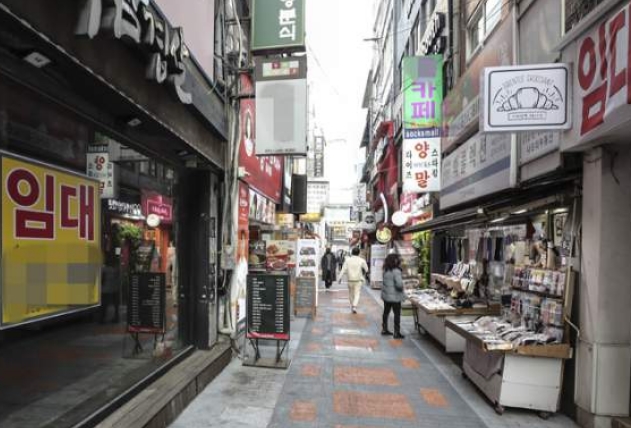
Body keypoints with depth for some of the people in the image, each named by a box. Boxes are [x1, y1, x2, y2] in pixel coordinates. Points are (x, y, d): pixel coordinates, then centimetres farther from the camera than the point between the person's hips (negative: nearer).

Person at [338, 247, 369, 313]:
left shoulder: (347, 260, -5)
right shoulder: (361, 260, -6)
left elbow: (343, 269, -8)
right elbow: (366, 269, 5)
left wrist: (340, 278, -5)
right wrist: (363, 273, 26)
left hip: (350, 280, 2)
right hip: (358, 280, -1)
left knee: (351, 294, 17)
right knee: (357, 294, 0)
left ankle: (352, 306, 30)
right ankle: (354, 306, -18)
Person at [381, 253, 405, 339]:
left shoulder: (385, 270, 4)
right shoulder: (396, 271, -21)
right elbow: (399, 284, -27)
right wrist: (401, 288, -8)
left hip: (386, 295, 8)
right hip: (395, 296, -8)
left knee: (386, 312, 17)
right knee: (397, 314, 4)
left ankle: (384, 329, 27)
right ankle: (397, 333, 8)